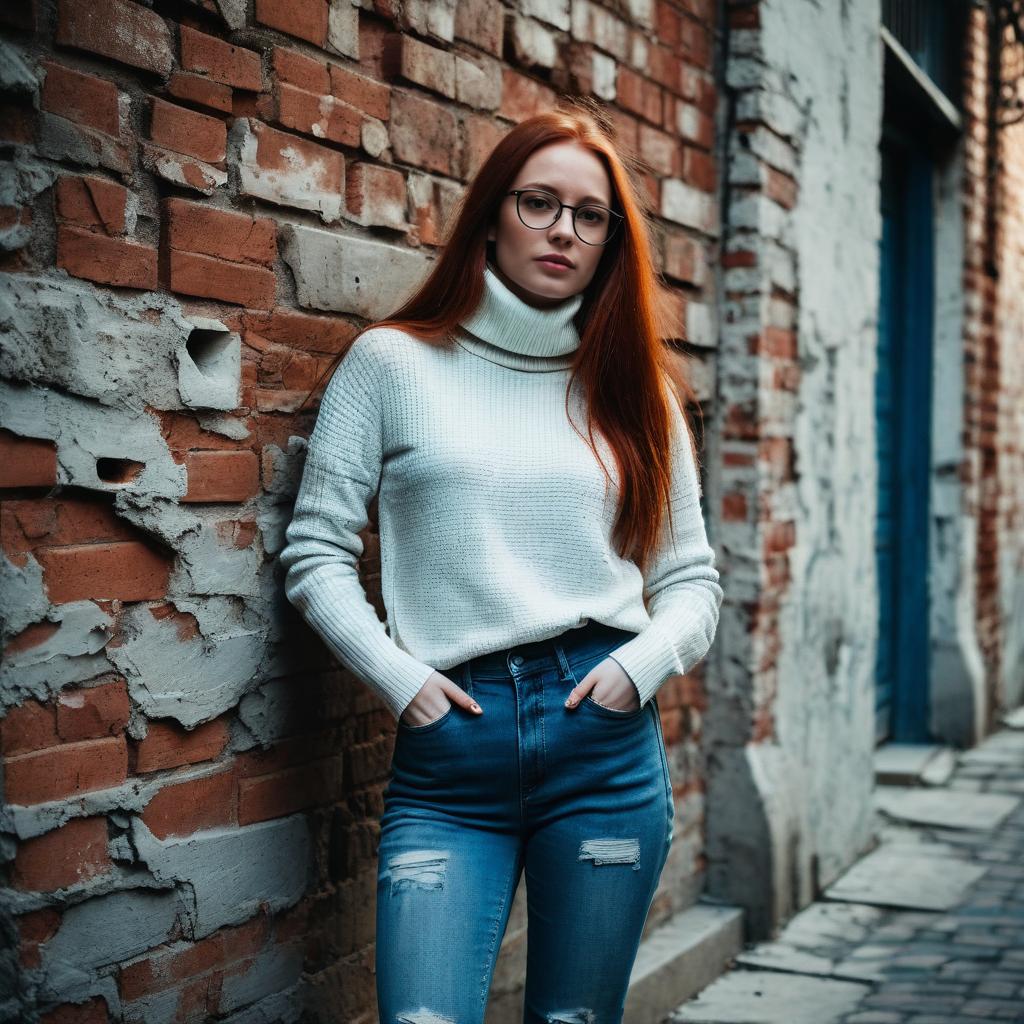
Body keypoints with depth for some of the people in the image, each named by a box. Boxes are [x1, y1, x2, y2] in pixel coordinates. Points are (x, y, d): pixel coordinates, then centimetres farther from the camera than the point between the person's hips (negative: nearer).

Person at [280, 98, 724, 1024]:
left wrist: (641, 665, -6)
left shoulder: (634, 390, 12)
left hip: (603, 737, 2)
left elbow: (692, 578, 13)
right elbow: (315, 554, 4)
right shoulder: (393, 364, 6)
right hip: (446, 749, -2)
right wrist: (399, 680, -7)